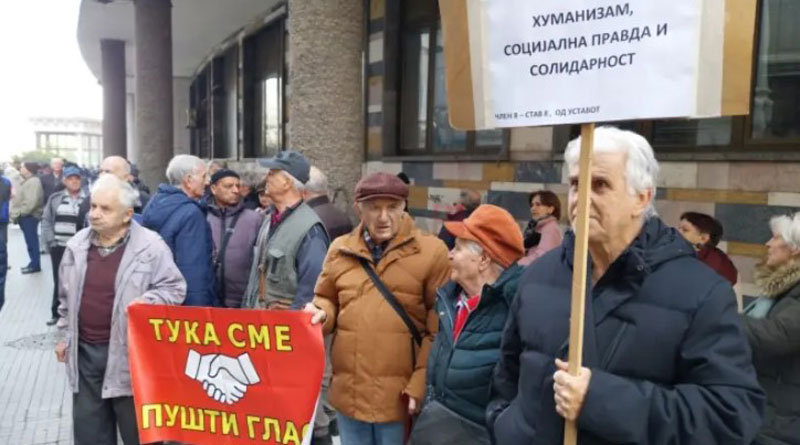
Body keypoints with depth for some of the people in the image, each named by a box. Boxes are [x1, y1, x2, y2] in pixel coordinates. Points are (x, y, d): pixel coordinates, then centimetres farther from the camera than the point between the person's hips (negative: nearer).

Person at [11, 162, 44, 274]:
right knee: (30, 241, 13)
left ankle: (35, 265, -2)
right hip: (25, 216, 10)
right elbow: (21, 199, 23)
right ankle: (33, 263, 19)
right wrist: (16, 213, 10)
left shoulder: (33, 182, -15)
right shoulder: (27, 181, 18)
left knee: (31, 241, -6)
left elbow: (31, 201, -24)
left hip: (29, 216, -10)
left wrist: (20, 213, -16)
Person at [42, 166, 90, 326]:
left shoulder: (88, 199, -1)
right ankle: (57, 313, 23)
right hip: (58, 247, 3)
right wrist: (50, 241, 0)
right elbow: (46, 220, 8)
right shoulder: (55, 198, 7)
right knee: (59, 281, 11)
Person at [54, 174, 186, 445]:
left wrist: (145, 303, -24)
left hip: (128, 352, -5)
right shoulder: (77, 245, 5)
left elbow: (175, 288, -8)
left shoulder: (150, 246, -12)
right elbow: (66, 297, 16)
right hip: (84, 350, 5)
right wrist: (65, 335, 18)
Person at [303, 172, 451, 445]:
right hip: (348, 392, 4)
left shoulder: (431, 251, -7)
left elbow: (440, 328, -6)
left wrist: (422, 384, -10)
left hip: (399, 396, -4)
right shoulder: (340, 249, 6)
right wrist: (322, 313, -6)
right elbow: (327, 300, 17)